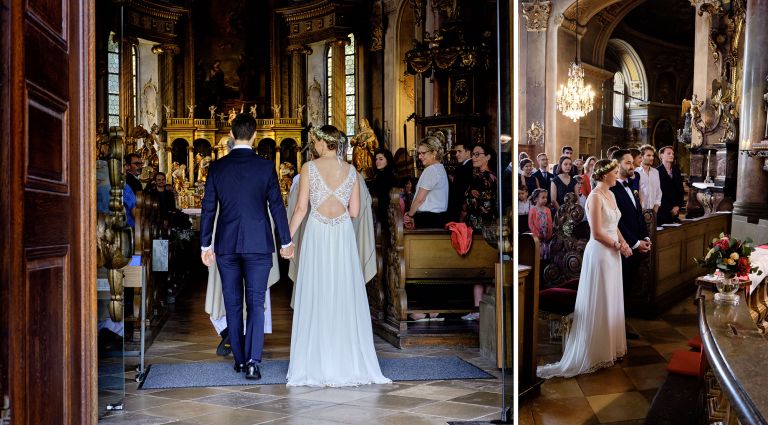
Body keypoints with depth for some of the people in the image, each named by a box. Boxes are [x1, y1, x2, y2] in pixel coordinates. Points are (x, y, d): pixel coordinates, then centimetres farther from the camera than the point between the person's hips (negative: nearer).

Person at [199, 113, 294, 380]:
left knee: (233, 304, 11)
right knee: (256, 302, 0)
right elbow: (277, 206, -2)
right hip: (258, 244, -1)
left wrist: (205, 244, 11)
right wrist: (286, 241, 8)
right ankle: (253, 361, -12)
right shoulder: (266, 167, -4)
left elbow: (208, 208, 3)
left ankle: (239, 359, 19)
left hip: (226, 245, 2)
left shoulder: (217, 167, 0)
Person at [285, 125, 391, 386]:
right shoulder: (351, 171, 4)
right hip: (343, 238, 2)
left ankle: (316, 365, 8)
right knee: (345, 298, 7)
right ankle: (349, 362, 12)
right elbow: (354, 211, 4)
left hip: (317, 236, -2)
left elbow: (301, 208, -5)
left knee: (316, 299, 4)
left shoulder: (309, 168, -3)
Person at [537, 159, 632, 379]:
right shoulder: (595, 197, -17)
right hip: (600, 254, -9)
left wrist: (623, 243, 3)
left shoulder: (610, 194, 11)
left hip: (612, 253, 9)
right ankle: (596, 353, 8)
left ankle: (610, 347, 26)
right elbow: (597, 233, -20)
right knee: (598, 304, -1)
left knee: (612, 301, 15)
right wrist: (618, 246, -10)